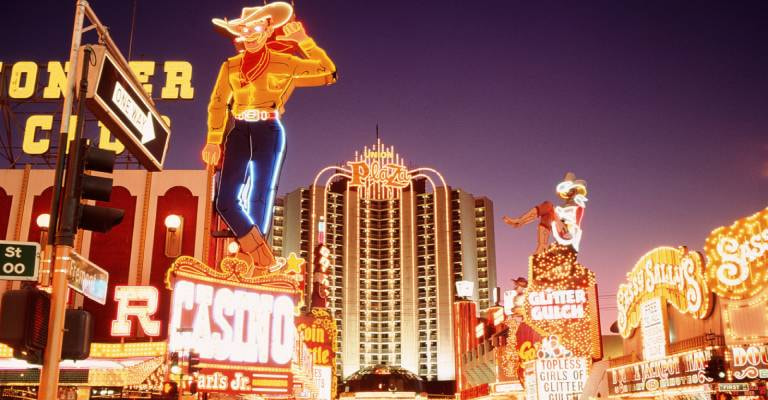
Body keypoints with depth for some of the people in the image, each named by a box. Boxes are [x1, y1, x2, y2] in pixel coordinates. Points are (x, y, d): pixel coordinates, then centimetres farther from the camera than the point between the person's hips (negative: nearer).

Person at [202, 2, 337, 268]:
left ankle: (255, 267, 11)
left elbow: (329, 73, 0)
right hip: (239, 133, 3)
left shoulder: (284, 63, 2)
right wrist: (214, 141, -1)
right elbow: (217, 104, 9)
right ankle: (263, 258, 3)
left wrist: (304, 41, -5)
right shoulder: (230, 66, 9)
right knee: (226, 200, -9)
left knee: (260, 200, 1)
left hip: (269, 133, -2)